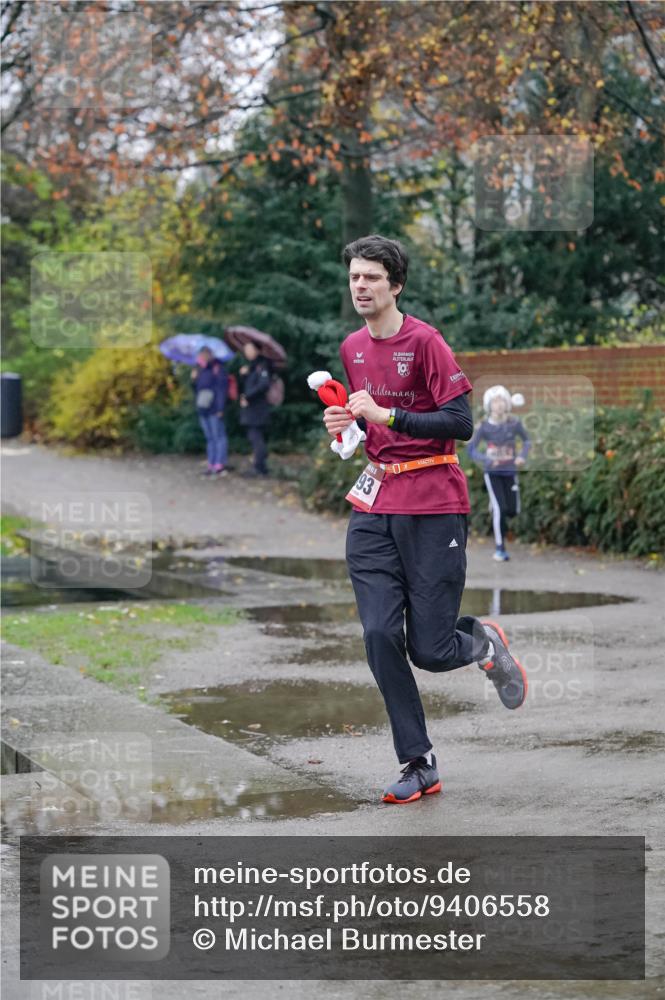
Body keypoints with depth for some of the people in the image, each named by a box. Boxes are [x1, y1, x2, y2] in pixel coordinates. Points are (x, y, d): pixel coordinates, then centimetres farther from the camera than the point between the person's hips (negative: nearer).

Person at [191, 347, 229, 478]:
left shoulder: (218, 368, -6)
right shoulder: (200, 370, 18)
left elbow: (222, 388, -13)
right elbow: (196, 389, 24)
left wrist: (220, 408, -19)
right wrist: (194, 380, 3)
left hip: (214, 410, -8)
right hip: (203, 409, 8)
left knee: (218, 436, -5)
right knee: (209, 438, 10)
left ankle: (220, 466, -6)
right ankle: (211, 466, 12)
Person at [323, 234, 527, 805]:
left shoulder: (424, 341, -10)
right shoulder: (352, 349, 11)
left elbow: (460, 423, -16)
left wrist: (387, 416, -21)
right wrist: (345, 423, 5)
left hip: (433, 506, -5)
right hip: (374, 507, 6)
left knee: (429, 651, -6)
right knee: (380, 636, -8)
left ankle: (484, 642, 31)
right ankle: (419, 766, 2)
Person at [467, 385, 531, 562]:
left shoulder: (514, 423, -10)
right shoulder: (484, 426, -13)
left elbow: (526, 440, 8)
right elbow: (471, 448, -7)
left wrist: (523, 456, -11)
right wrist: (486, 460, -24)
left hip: (510, 472, 2)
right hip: (492, 473, -2)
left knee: (512, 511, 1)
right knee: (500, 509, -13)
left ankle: (495, 505, 37)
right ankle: (500, 549, -2)